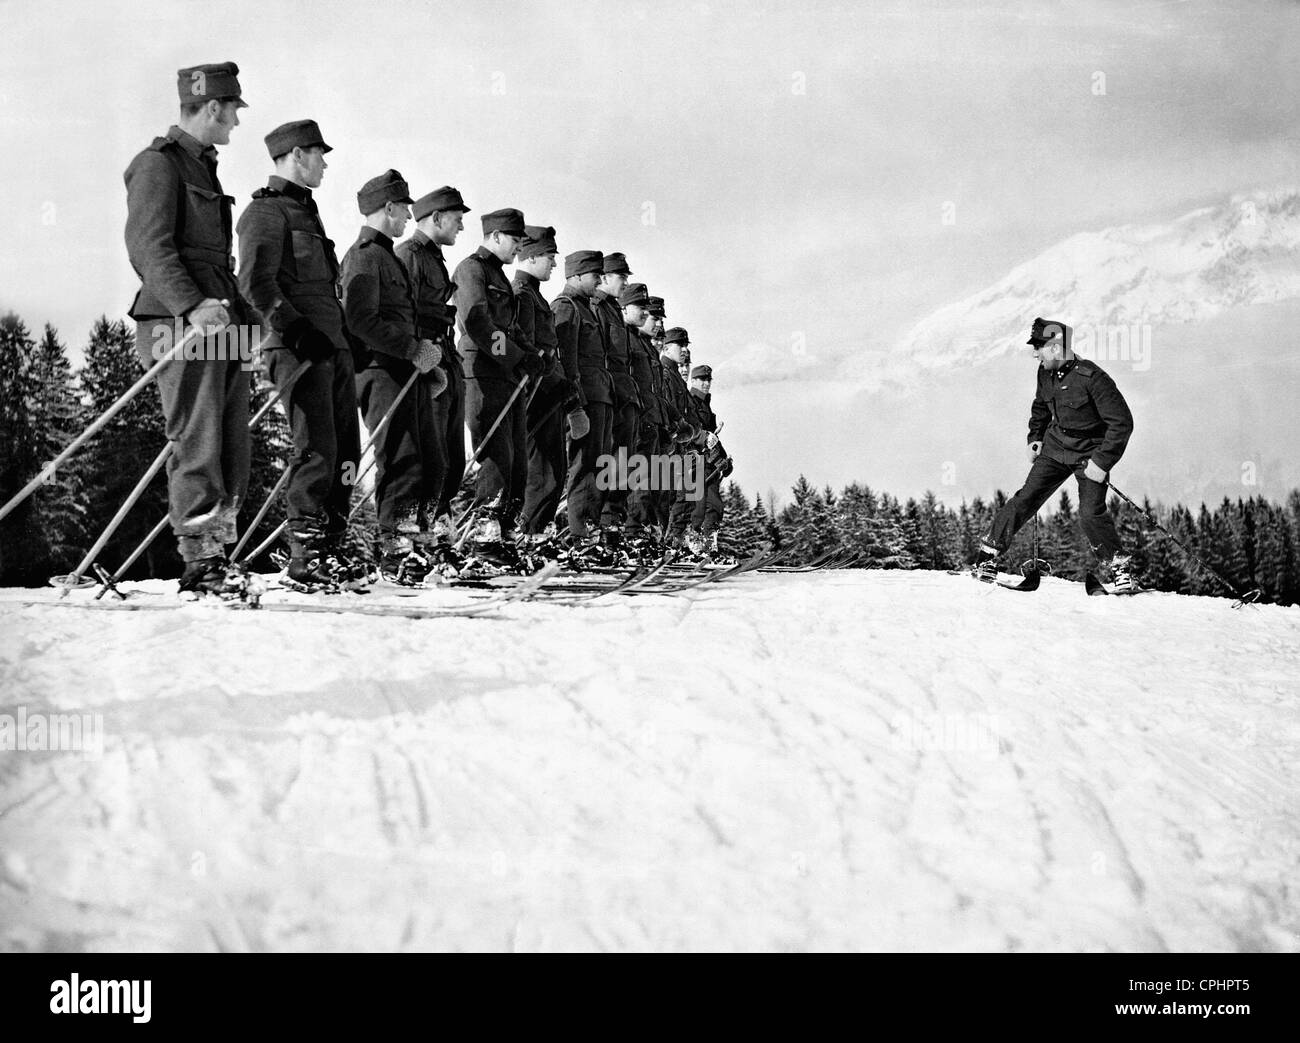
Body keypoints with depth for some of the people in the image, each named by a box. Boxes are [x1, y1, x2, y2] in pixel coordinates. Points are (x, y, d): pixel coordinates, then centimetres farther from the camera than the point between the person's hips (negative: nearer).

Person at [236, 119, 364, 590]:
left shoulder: (306, 210, 25)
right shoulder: (266, 211, -5)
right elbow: (256, 284, -15)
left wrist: (344, 334, 22)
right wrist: (297, 330, -21)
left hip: (333, 344, 9)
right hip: (299, 348, -9)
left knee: (345, 451, 9)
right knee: (316, 451, -11)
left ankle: (333, 544, 16)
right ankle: (306, 556, -8)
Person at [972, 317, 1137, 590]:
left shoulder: (1091, 378, -24)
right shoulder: (1046, 373, -3)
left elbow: (1122, 422, -22)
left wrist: (1102, 462, -24)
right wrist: (1035, 437, 10)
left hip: (1090, 453, -5)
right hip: (1055, 446, 5)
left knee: (1091, 514, -16)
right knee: (1026, 499, -3)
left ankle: (1121, 568, 2)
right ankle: (988, 555, 3)